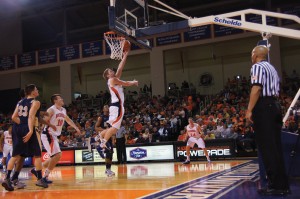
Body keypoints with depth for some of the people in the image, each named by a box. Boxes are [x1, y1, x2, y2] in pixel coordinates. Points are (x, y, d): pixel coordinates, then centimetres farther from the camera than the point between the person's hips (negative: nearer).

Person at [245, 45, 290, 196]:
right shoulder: (272, 68, 23)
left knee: (267, 147, -7)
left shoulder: (257, 67, -5)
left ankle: (275, 185, -6)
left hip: (263, 106, -9)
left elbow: (257, 88, -18)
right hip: (275, 105, 9)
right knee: (275, 146, 10)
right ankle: (282, 184, 13)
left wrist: (249, 110, -20)